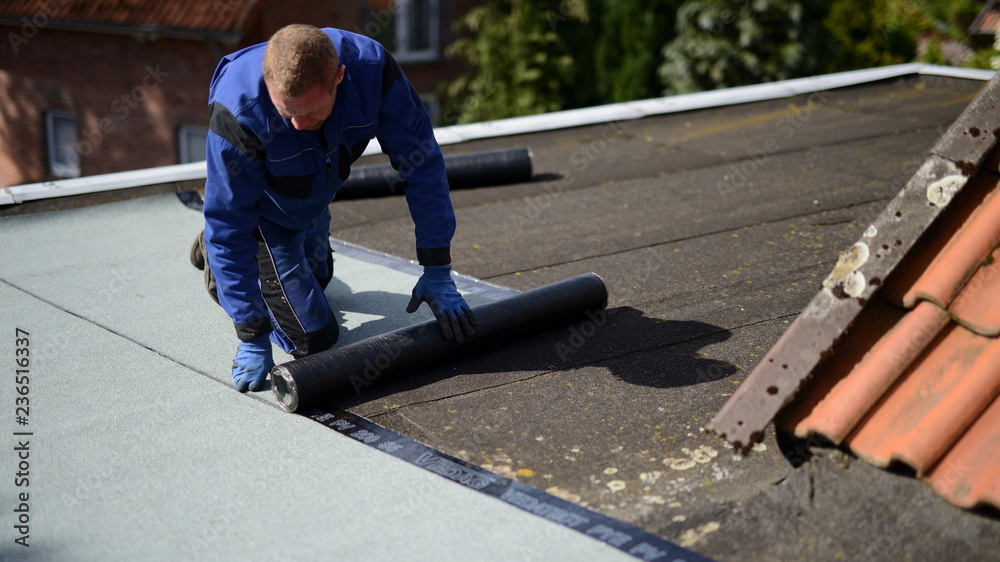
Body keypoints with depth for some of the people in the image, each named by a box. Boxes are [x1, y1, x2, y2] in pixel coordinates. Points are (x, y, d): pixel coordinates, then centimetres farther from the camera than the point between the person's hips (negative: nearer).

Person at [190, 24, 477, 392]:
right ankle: (214, 255, 15)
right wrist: (251, 338, -30)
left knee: (316, 277, 28)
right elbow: (229, 222, -33)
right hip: (264, 215, -4)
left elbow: (421, 165, -25)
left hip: (314, 207, 5)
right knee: (314, 338, -4)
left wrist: (438, 272, -22)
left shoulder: (372, 68, -35)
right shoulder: (237, 111, -42)